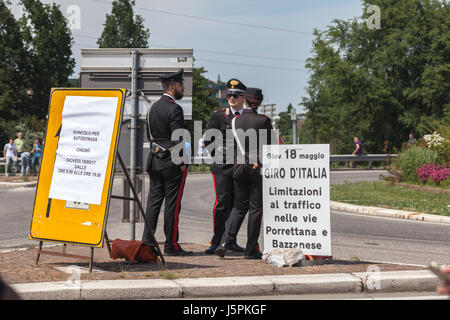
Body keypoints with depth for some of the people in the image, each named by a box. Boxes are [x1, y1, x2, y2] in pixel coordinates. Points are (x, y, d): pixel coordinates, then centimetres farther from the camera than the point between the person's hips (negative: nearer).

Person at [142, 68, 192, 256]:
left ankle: (146, 242, 10)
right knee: (172, 204, -3)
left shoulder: (153, 107, 13)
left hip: (154, 161, 8)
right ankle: (171, 246, 1)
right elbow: (178, 139, -17)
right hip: (172, 163, -8)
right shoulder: (174, 109, -14)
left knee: (153, 201, 10)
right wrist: (182, 162, -11)